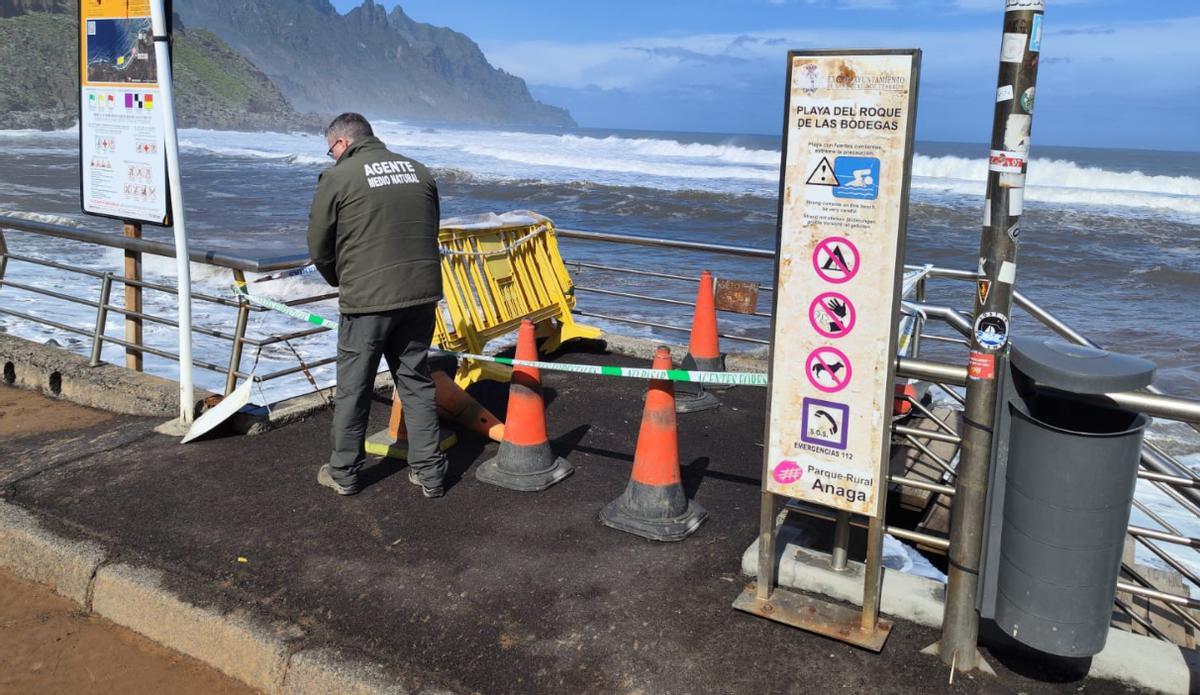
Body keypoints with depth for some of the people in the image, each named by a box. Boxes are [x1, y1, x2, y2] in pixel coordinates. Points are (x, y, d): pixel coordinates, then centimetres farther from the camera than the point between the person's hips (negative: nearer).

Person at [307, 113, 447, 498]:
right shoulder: (419, 171, 11)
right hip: (421, 294, 5)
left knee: (353, 389, 10)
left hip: (367, 299, -4)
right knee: (417, 381, 15)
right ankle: (429, 473, 18)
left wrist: (341, 282, 19)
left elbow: (319, 248, 1)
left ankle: (344, 473, 24)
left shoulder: (337, 177, -4)